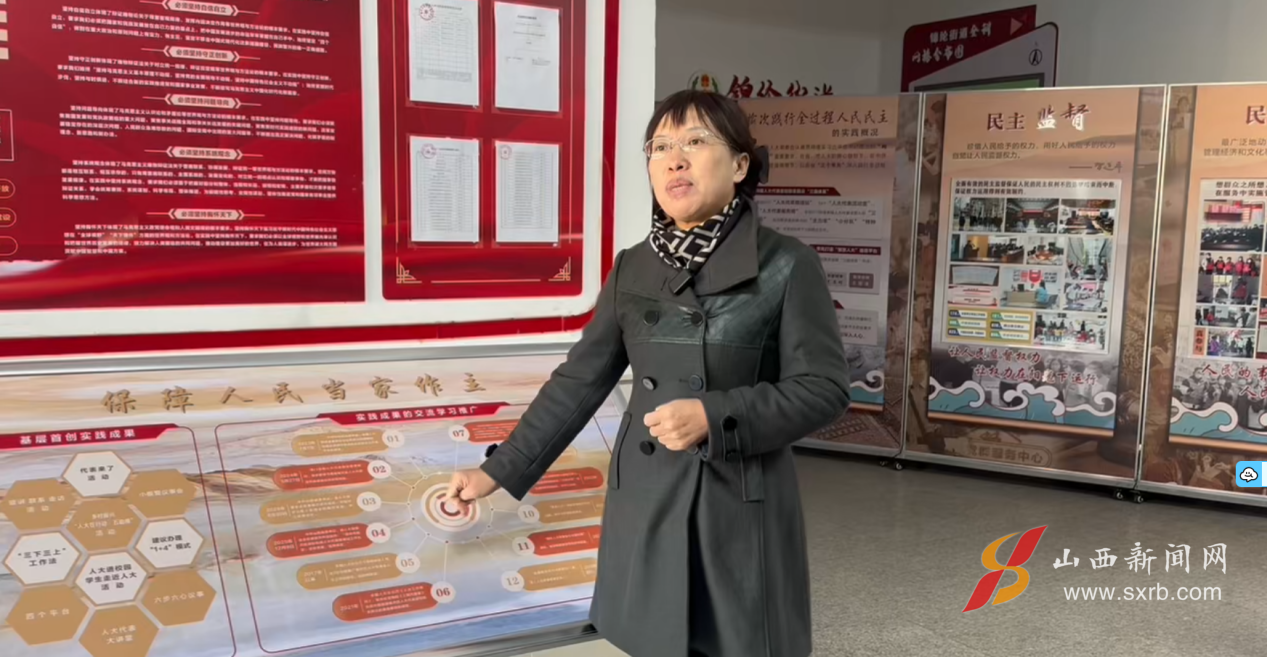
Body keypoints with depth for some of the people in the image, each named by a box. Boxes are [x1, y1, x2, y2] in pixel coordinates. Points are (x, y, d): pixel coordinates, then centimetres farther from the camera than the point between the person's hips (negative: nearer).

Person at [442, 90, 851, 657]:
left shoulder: (786, 265, -8)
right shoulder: (632, 269, 4)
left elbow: (825, 387, -9)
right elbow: (579, 381, 7)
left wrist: (715, 417, -21)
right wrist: (499, 470, 6)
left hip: (742, 508, -3)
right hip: (645, 503, 4)